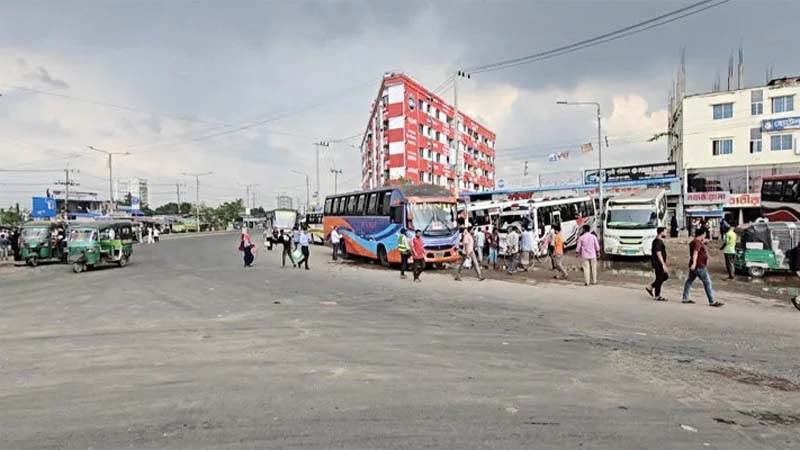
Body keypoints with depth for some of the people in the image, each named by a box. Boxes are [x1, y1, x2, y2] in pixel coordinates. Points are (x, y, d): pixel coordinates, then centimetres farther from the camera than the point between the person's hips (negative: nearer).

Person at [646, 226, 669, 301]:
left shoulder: (659, 241, 15)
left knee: (665, 276, 15)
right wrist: (663, 265, -25)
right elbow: (658, 254, -23)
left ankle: (650, 288, 20)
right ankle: (657, 296, 6)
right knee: (659, 278, -3)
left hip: (659, 263, 10)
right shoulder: (657, 242, -18)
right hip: (658, 263, -10)